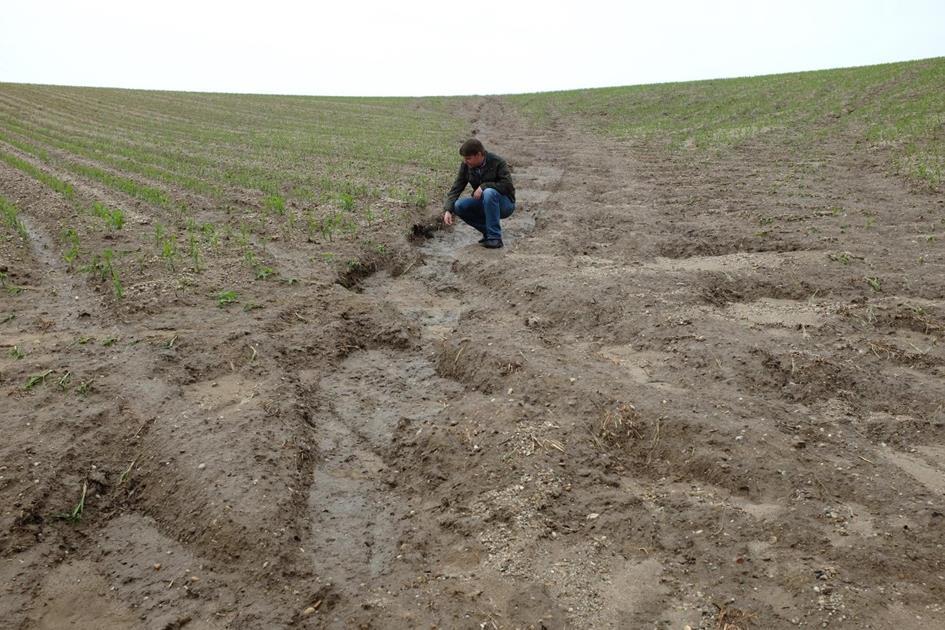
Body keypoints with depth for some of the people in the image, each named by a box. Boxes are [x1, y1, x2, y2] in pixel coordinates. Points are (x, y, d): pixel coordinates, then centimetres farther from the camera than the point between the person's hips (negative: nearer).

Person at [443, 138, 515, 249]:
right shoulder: (466, 166, -5)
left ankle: (495, 237, -30)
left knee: (489, 192, -36)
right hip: (483, 204, 5)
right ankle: (488, 230, -2)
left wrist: (483, 186, -28)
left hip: (505, 204, -5)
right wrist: (447, 210, -22)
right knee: (459, 206, -18)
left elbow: (507, 185, -23)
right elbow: (456, 188, -9)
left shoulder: (497, 162, -18)